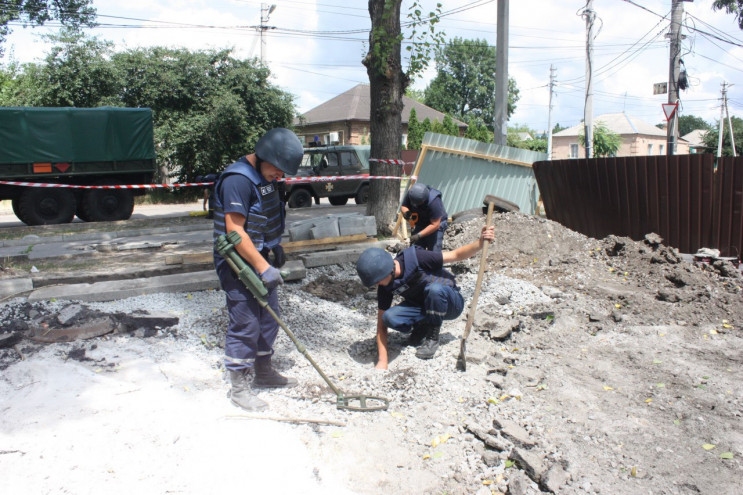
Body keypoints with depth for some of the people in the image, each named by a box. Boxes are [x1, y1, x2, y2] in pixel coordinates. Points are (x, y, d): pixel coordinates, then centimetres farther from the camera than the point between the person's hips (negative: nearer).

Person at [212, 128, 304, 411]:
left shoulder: (264, 177, 9)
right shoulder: (238, 180, -22)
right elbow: (235, 231, -26)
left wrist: (275, 246, 24)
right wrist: (263, 268, -26)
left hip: (259, 259, 10)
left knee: (268, 318, 17)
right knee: (245, 326, -3)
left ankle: (264, 372, 34)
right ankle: (239, 388, 13)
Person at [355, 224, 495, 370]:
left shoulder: (415, 258, -28)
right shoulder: (385, 286, -14)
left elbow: (456, 255, -20)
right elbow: (382, 323, -11)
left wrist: (480, 242, -37)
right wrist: (382, 361, -19)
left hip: (450, 303, -3)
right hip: (423, 308, 3)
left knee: (434, 289, -39)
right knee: (390, 317, -26)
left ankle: (432, 337, -15)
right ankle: (422, 326, 3)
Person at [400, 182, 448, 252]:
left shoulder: (434, 202, -35)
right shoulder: (410, 194, -20)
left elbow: (435, 225, -30)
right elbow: (403, 206, -3)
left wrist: (419, 235, -33)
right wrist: (406, 212, -28)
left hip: (436, 223, -5)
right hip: (419, 224, 5)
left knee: (434, 252, -13)